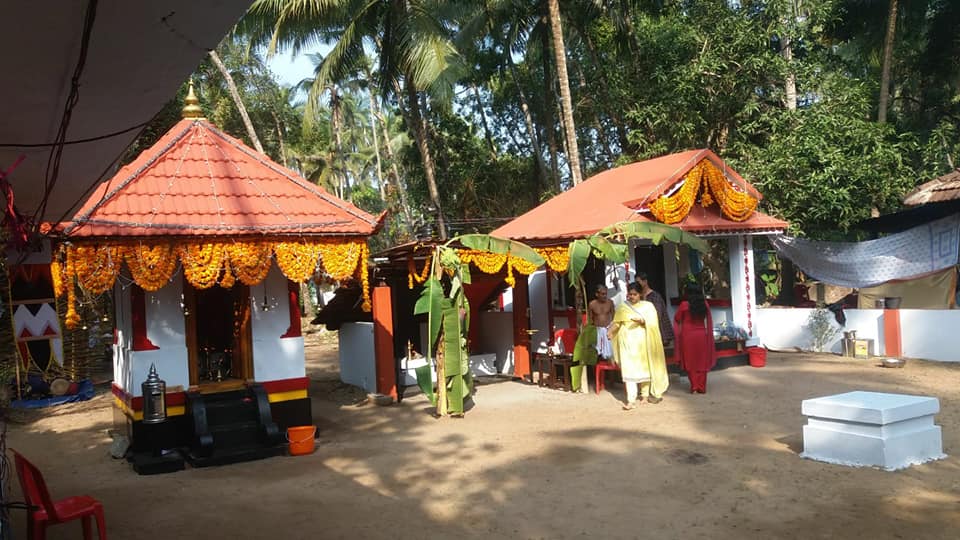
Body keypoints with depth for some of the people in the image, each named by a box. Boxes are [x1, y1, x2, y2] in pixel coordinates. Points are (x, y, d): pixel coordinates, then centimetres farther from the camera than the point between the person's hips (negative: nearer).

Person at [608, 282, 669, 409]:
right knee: (628, 370, -7)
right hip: (627, 342, 1)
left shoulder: (648, 306, 2)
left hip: (642, 341, 0)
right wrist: (611, 332, -7)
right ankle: (631, 400, -9)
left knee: (645, 368, 9)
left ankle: (645, 393, 30)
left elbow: (653, 323, -6)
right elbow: (616, 323, 13)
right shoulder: (622, 308, 8)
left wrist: (642, 321, -25)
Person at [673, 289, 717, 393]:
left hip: (688, 335, -2)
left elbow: (677, 319, 3)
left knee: (690, 362, 8)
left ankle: (694, 387, 4)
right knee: (702, 362, 11)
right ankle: (701, 387, 11)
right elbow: (709, 321, 10)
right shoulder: (705, 304, -1)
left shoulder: (684, 304, -10)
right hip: (702, 335, 3)